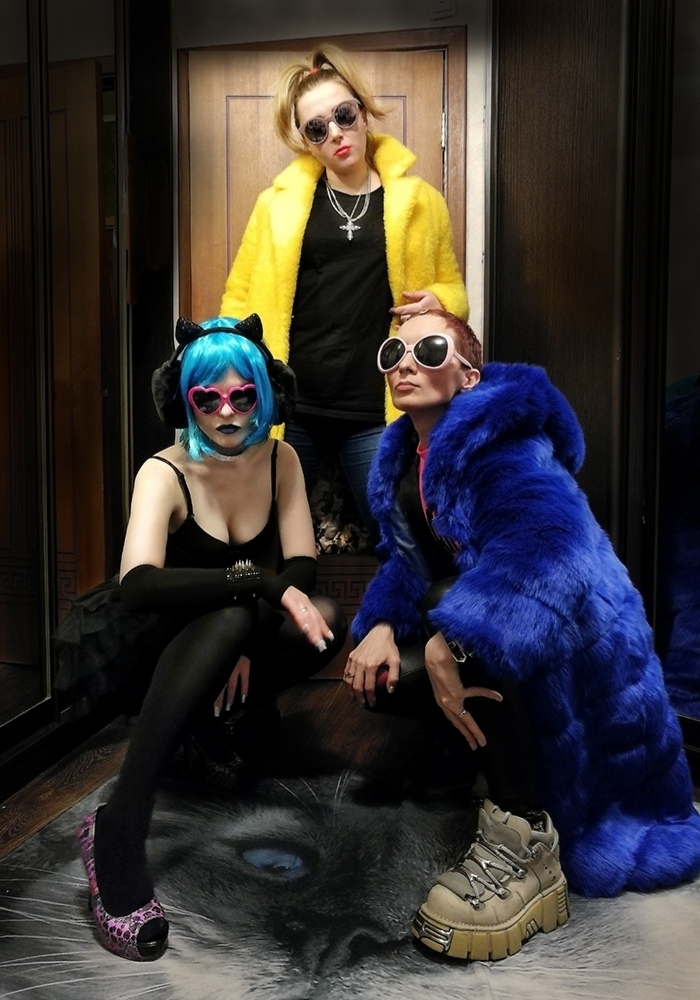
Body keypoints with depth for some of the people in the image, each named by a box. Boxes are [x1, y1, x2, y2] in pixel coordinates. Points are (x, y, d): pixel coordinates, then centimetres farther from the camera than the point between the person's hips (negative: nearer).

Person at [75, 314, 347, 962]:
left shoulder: (280, 460, -4)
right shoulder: (165, 474, -17)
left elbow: (302, 565, -8)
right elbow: (139, 585, -34)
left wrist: (252, 642, -25)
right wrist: (260, 585, -41)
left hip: (249, 642, 3)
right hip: (174, 653, -3)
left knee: (327, 620, -30)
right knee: (230, 619, -39)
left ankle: (226, 719, -4)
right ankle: (118, 830, -37)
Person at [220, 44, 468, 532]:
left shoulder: (418, 201, 7)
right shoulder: (279, 202, 7)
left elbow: (452, 289, 15)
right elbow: (241, 297, 8)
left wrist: (439, 302, -8)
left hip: (377, 411, 0)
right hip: (287, 407, 1)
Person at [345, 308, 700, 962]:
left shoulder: (500, 439, -23)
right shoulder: (400, 457, 6)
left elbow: (546, 544, -43)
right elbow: (404, 561, 4)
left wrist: (449, 643, -51)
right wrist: (382, 626, -17)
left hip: (573, 639, -9)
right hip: (508, 657, 9)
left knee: (456, 606, -35)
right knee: (376, 678, 0)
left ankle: (523, 841, -30)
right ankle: (502, 765, 21)